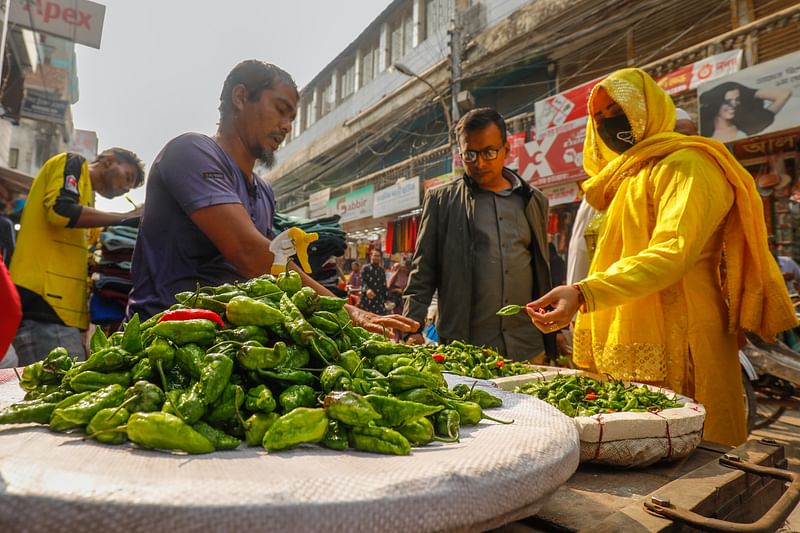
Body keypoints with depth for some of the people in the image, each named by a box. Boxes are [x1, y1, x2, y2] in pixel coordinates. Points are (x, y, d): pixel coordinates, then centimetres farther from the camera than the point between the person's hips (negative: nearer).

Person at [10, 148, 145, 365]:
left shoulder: (84, 193, 29)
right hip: (43, 300, -9)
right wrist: (126, 217, -6)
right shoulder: (73, 164, 7)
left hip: (59, 306, 9)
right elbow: (61, 211, -14)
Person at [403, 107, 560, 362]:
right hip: (463, 349, -2)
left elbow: (544, 273, 16)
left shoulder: (534, 201, 11)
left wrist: (555, 337, 11)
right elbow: (422, 273, 2)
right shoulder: (440, 200, 3)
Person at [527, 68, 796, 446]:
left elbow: (672, 254, -21)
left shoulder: (685, 165, -5)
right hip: (627, 355, 8)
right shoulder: (626, 179, 22)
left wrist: (582, 294, -32)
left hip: (673, 352, -7)